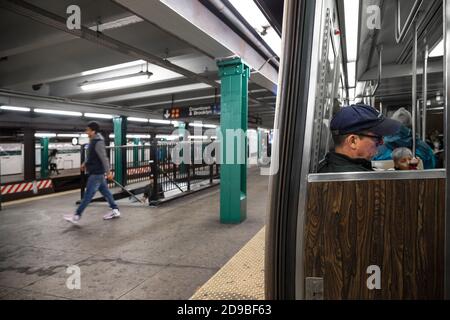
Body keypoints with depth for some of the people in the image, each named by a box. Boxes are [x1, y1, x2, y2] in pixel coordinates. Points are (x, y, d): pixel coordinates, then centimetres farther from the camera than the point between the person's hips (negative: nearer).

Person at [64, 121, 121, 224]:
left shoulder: (98, 142, -20)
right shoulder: (93, 141, 10)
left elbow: (104, 158, -21)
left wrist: (108, 172, -21)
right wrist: (85, 163, 22)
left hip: (96, 173, -10)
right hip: (96, 172, 10)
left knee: (88, 194, -1)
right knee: (105, 191, 13)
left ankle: (77, 216, 7)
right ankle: (115, 210, 20)